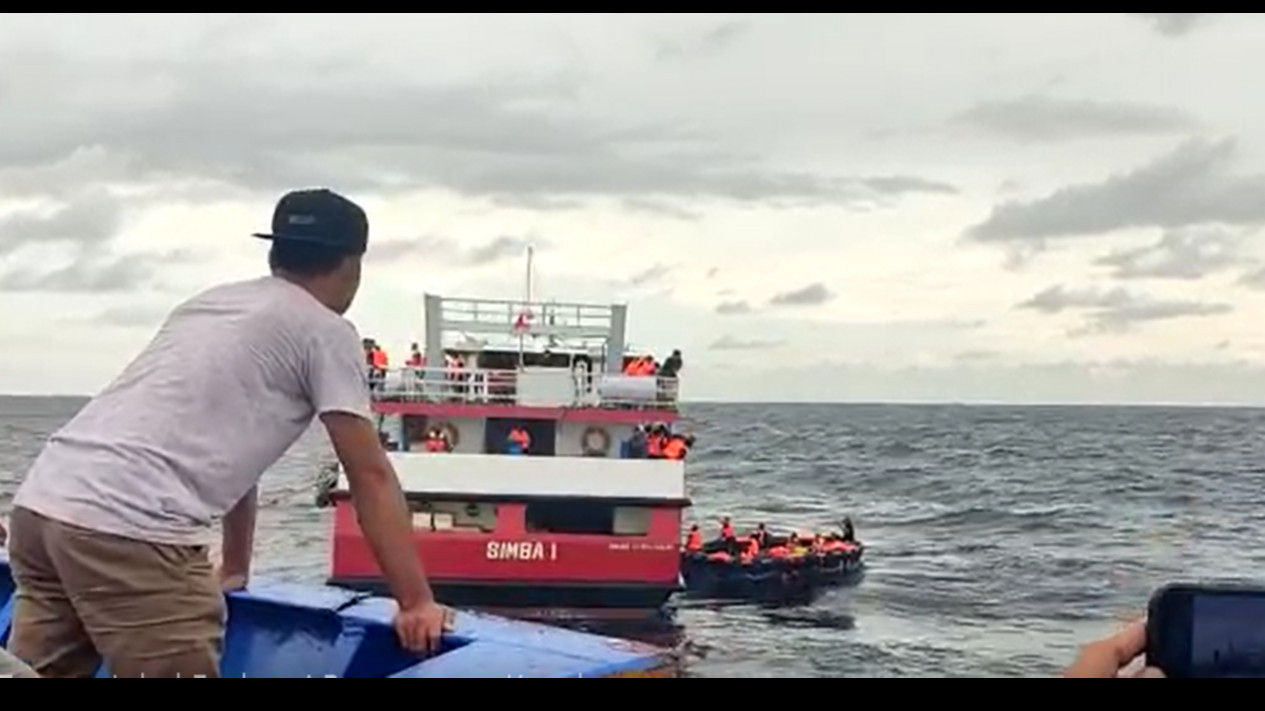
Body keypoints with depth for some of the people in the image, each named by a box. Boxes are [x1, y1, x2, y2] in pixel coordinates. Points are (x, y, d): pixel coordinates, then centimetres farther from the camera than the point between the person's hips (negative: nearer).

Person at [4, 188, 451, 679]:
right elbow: (371, 477, 4)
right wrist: (417, 604, 7)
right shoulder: (326, 331, 6)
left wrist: (234, 568, 46)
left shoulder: (210, 303, 29)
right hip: (130, 530, -9)